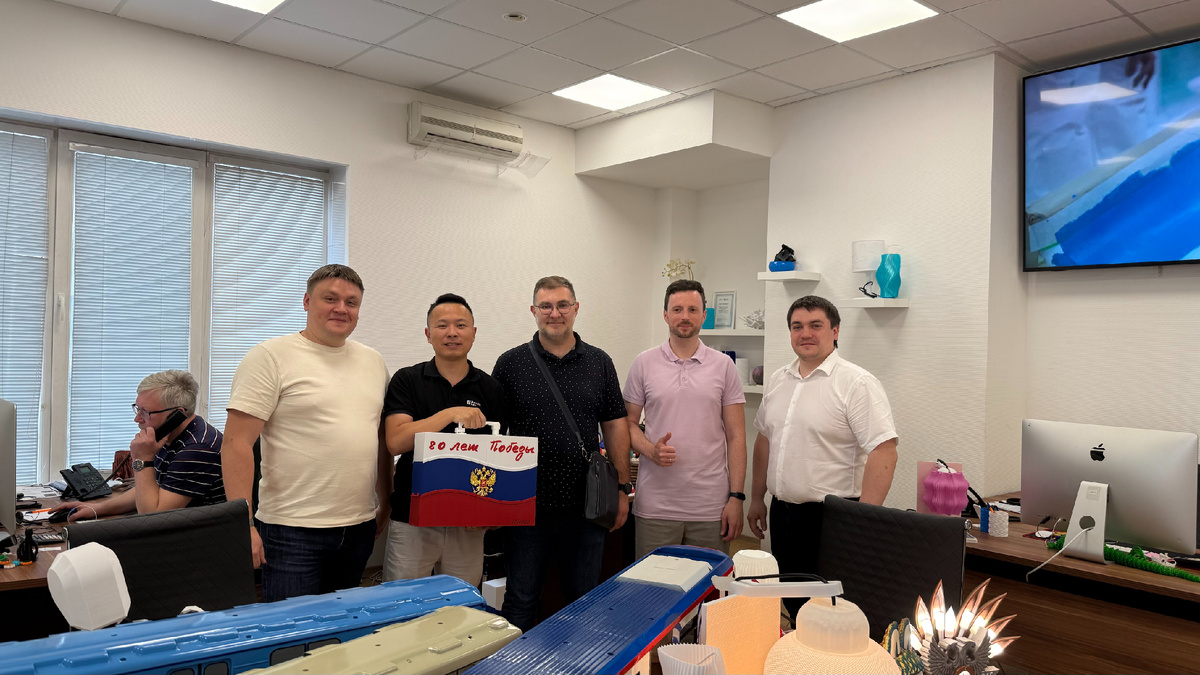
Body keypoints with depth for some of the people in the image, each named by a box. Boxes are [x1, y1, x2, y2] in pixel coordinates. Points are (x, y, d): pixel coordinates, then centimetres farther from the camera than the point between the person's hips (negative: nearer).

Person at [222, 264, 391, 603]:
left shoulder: (374, 362, 11)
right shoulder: (270, 357, -6)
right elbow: (237, 444, -11)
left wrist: (385, 505, 16)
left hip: (359, 528, 6)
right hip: (292, 531, -5)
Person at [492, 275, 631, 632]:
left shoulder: (599, 363, 5)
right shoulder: (511, 363, -1)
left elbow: (615, 426, 7)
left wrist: (622, 489, 4)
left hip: (586, 504, 2)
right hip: (528, 504, -1)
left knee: (584, 598, 13)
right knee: (522, 599, 9)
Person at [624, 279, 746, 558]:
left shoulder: (723, 365, 4)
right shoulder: (644, 363, 4)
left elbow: (735, 436, 3)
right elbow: (629, 423, 8)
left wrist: (736, 497, -3)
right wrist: (651, 450, -13)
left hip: (711, 507, 0)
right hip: (655, 506, 0)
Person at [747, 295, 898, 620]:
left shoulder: (857, 383, -12)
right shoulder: (777, 380, 10)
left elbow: (884, 453, -18)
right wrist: (757, 498, 17)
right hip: (782, 512, 7)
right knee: (792, 605, 17)